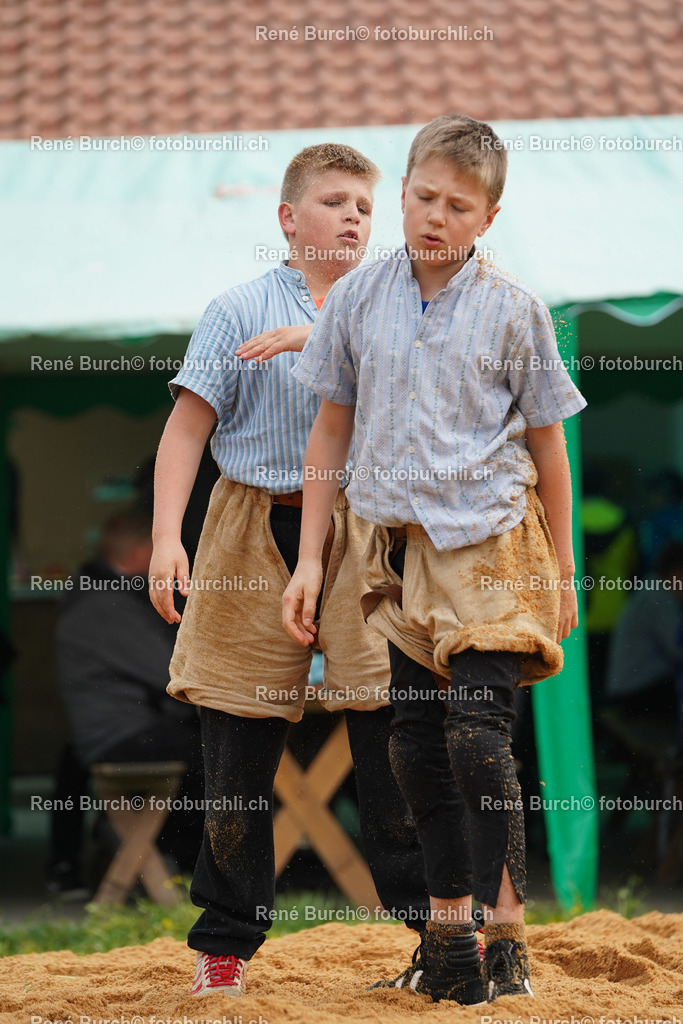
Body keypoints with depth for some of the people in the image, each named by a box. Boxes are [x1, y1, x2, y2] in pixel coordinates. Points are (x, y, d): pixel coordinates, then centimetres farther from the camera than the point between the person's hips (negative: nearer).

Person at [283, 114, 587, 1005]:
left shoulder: (513, 310, -4)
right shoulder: (358, 299, 5)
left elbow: (548, 446, 2)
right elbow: (331, 431, 11)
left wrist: (561, 575, 5)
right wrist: (309, 562, 8)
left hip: (492, 546, -4)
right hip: (400, 549, 4)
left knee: (477, 737, -12)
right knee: (416, 745, 7)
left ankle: (506, 938, -2)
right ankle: (448, 930, 20)